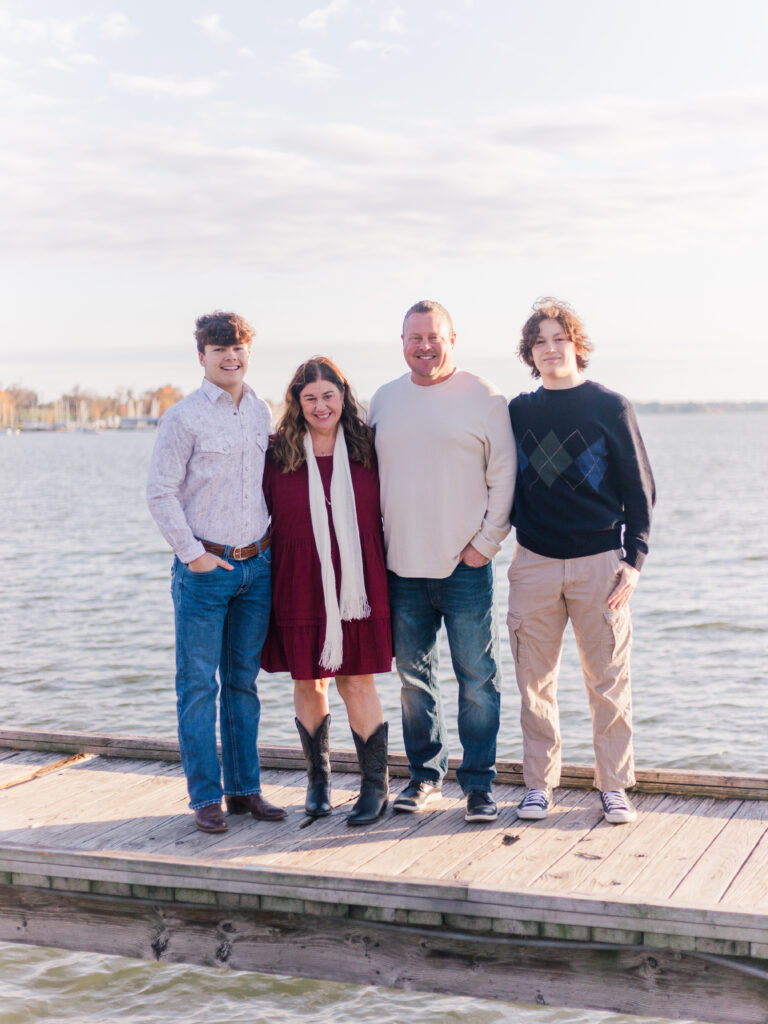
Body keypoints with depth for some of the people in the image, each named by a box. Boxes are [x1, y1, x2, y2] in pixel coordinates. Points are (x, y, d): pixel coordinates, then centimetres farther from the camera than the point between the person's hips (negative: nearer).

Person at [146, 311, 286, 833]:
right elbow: (161, 492, -8)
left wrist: (269, 545, 11)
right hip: (205, 567, -5)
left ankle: (245, 788, 20)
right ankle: (206, 797, 8)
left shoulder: (260, 412, 10)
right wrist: (192, 553, -10)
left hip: (257, 565, 5)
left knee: (243, 682, 11)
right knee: (199, 684, -1)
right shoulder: (185, 417, -7)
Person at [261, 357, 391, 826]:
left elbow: (388, 511, 8)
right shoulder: (278, 454, 1)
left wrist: (386, 573, 3)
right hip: (300, 588, 1)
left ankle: (377, 786, 13)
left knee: (357, 681, 0)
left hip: (356, 586, -1)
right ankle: (319, 777, 29)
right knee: (308, 682, 10)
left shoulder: (367, 448, 2)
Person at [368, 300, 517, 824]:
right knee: (414, 677, 11)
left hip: (465, 565, -4)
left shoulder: (484, 397, -2)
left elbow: (504, 476, -2)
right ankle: (425, 775, 24)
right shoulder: (384, 400, 10)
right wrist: (375, 542, 9)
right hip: (402, 566, 4)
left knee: (478, 681, 1)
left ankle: (480, 783, 12)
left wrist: (486, 543, -7)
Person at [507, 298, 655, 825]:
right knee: (535, 681, 6)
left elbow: (640, 488, 2)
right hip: (534, 562, 2)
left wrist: (634, 558, -5)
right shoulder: (519, 412, 9)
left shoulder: (610, 407, 1)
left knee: (609, 680, 1)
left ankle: (615, 786, 14)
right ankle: (539, 784, 17)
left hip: (600, 561, -2)